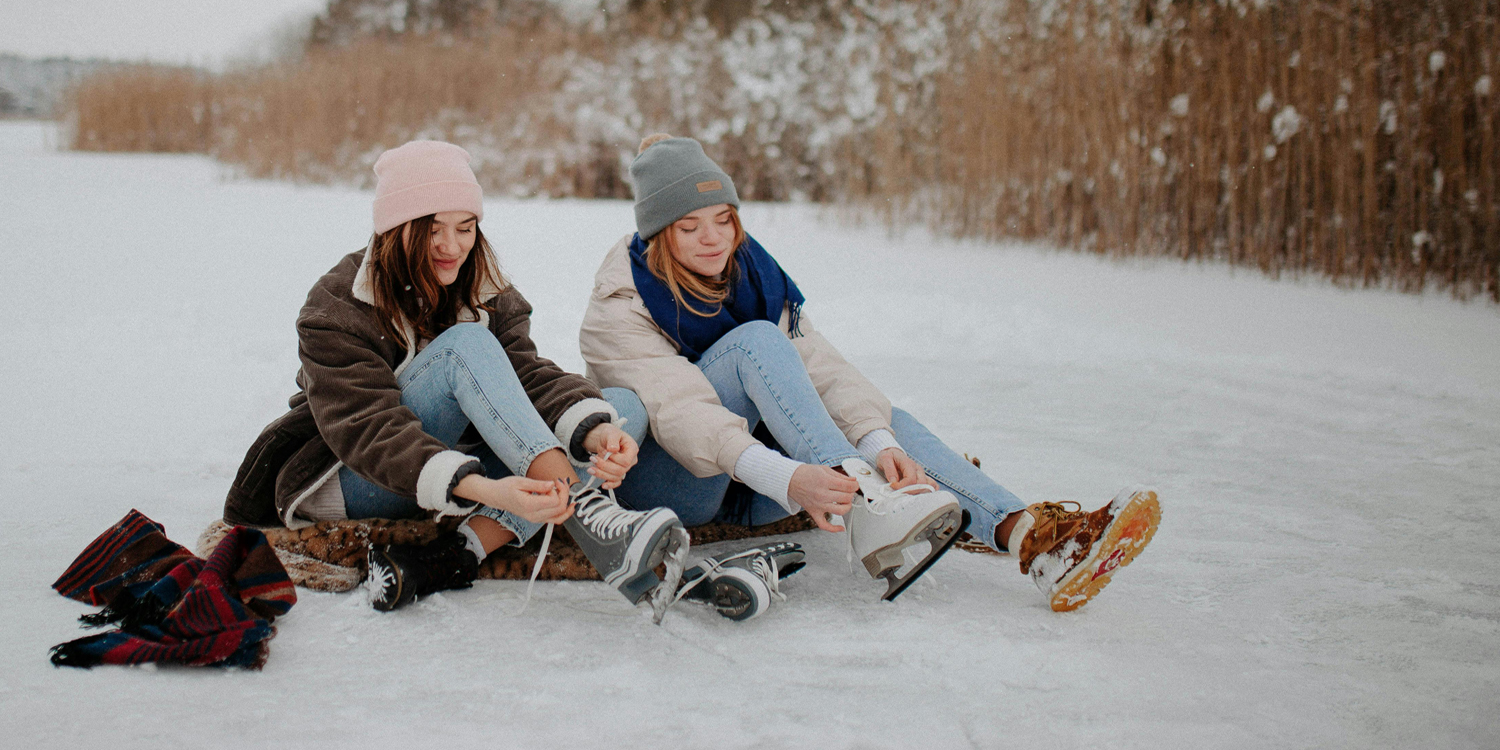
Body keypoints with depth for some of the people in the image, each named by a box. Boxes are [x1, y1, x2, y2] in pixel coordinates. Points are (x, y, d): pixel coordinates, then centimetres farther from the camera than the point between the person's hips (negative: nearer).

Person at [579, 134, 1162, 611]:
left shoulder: (754, 273, 4)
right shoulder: (618, 312, -14)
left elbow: (817, 366, -10)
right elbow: (681, 411, -32)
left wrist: (880, 442, -30)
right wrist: (785, 477, -48)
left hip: (742, 494, 6)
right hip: (660, 480, -6)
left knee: (887, 422, -17)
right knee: (756, 339, -27)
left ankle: (1031, 539, -38)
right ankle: (865, 507, -46)